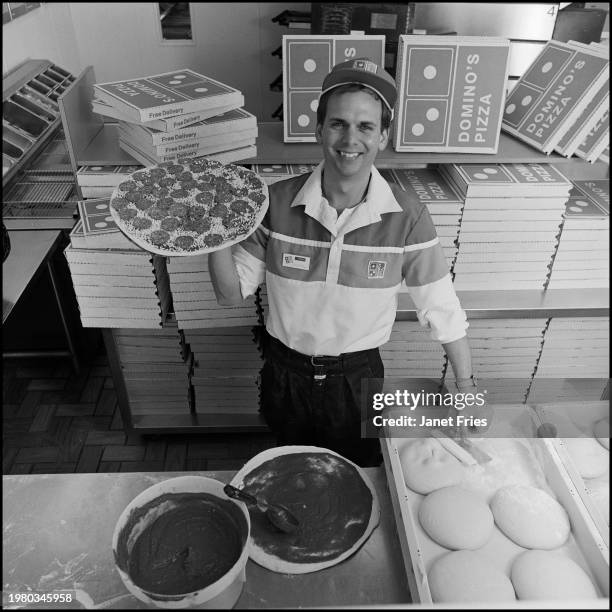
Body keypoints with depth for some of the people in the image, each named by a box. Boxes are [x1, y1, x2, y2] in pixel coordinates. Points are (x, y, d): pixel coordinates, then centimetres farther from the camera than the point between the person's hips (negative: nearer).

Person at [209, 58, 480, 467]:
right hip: (285, 375, 2)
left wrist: (467, 391, -8)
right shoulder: (277, 203, -14)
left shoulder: (406, 218, -17)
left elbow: (443, 312, -10)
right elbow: (233, 294, -9)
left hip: (358, 379, -1)